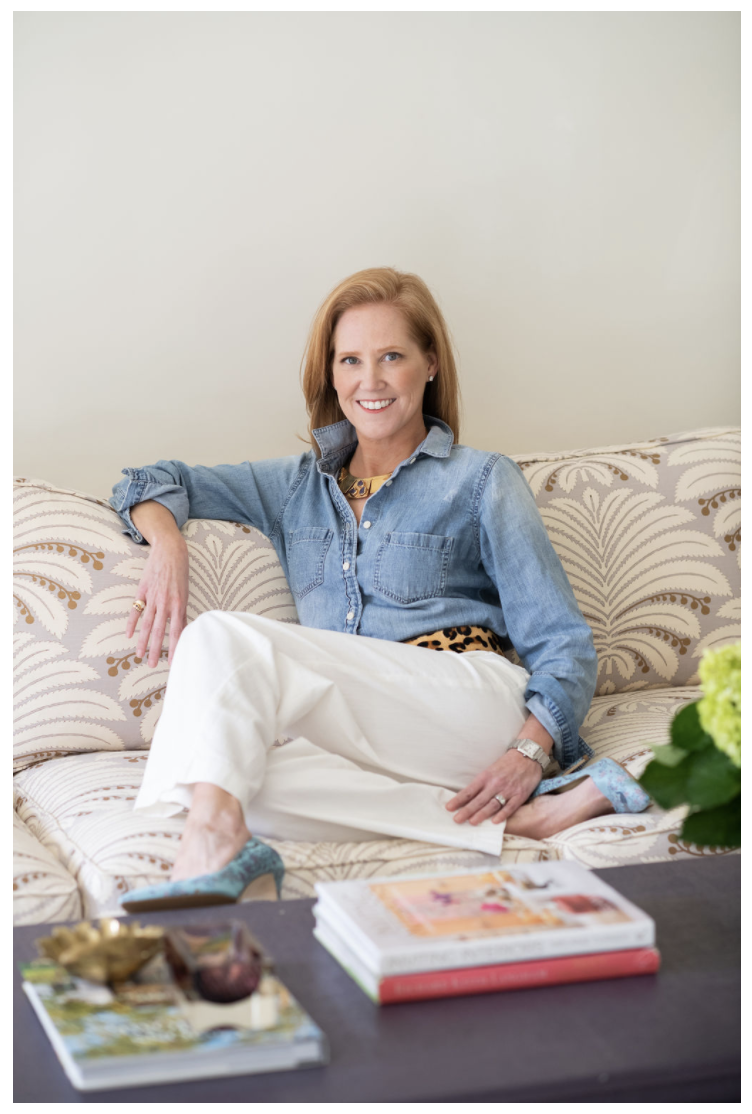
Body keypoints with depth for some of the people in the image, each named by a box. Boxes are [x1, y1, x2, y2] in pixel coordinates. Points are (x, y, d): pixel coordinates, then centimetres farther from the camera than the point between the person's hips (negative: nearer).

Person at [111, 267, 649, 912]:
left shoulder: (481, 481, 11)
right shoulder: (299, 485, 24)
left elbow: (564, 644, 4)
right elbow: (155, 482, 27)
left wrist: (530, 752, -15)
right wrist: (167, 543, 3)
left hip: (472, 703, -4)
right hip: (361, 739, 5)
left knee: (223, 637, -21)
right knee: (242, 779, -32)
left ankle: (214, 842, -42)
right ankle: (521, 818, -30)